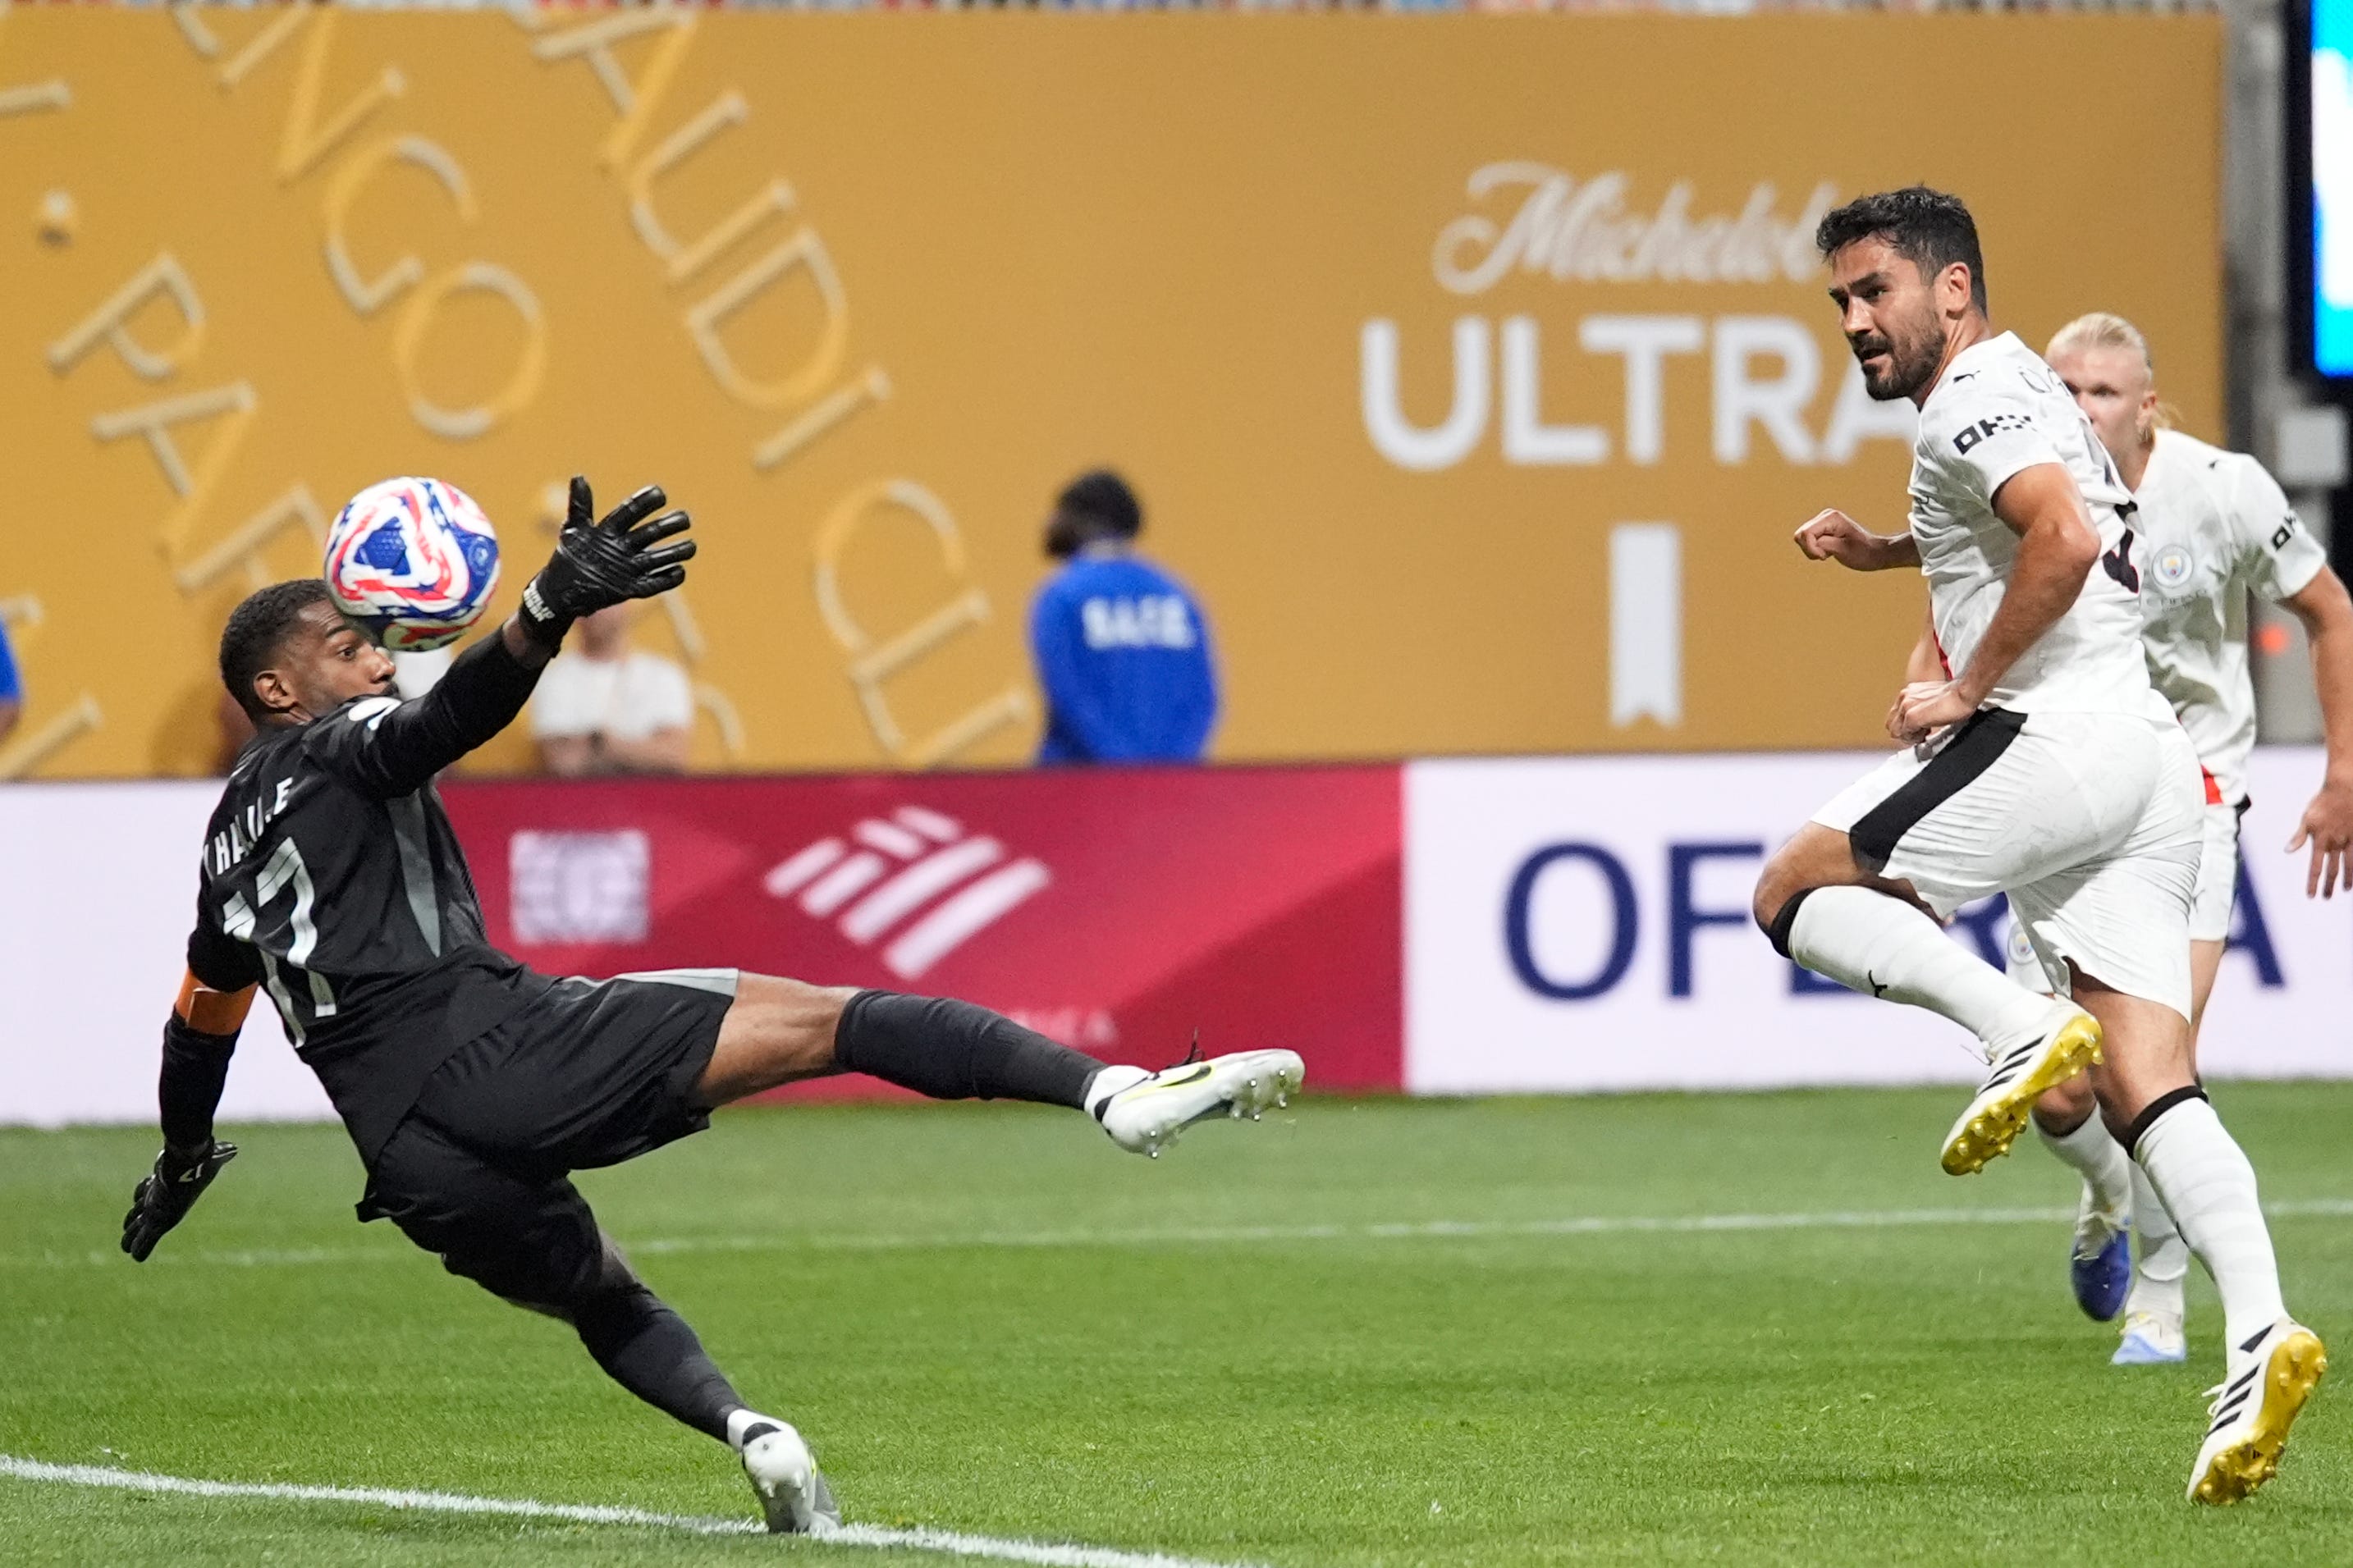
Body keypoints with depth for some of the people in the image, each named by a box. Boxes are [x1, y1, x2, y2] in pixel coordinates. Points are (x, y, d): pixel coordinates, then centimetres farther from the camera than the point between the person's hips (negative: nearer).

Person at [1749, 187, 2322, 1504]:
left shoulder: (1972, 402, -6)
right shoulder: (2028, 393, 25)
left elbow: (2065, 539, -24)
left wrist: (1967, 691, -14)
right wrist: (1886, 552, 35)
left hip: (2061, 733, -9)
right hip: (2155, 761, 9)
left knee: (1796, 889, 2)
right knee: (2149, 1089, -1)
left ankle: (2019, 1025, -18)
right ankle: (2262, 1334, -18)